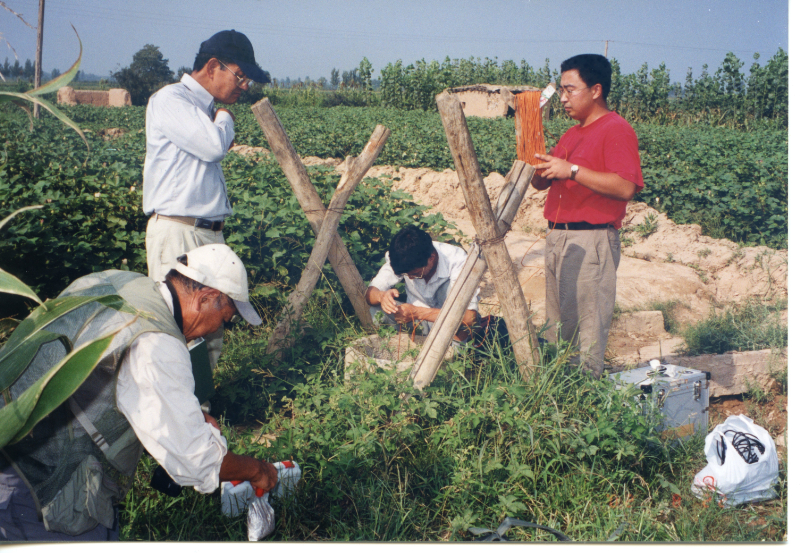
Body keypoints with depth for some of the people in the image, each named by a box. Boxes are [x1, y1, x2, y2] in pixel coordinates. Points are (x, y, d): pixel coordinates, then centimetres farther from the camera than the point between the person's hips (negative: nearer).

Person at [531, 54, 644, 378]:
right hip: (558, 238, 9)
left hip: (592, 241, -9)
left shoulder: (616, 130, -7)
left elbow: (625, 187, -20)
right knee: (557, 326, 12)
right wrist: (536, 159, 3)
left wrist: (572, 170, -20)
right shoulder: (571, 134, 21)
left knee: (588, 331, -9)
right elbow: (541, 182, 23)